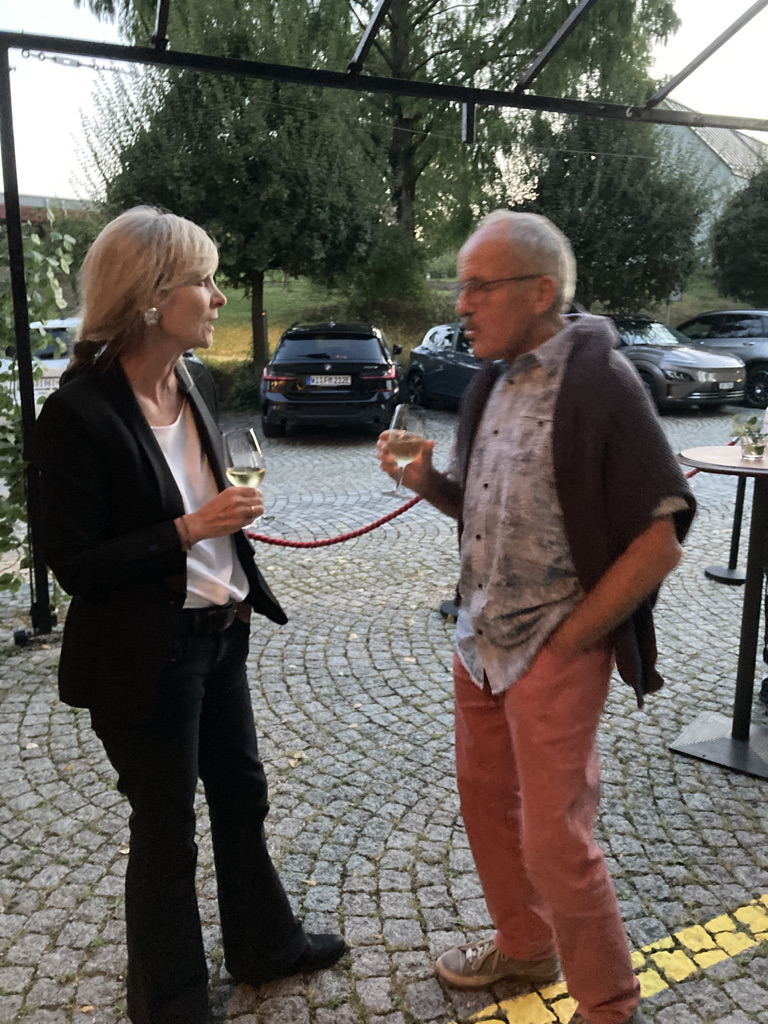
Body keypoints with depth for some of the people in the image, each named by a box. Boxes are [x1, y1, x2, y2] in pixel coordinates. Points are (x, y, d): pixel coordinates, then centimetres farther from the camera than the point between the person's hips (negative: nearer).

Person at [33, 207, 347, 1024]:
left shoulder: (193, 383, 1)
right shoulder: (79, 412, -21)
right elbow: (74, 563, -19)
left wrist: (238, 574, 12)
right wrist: (189, 530, -25)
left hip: (219, 632, 8)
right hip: (144, 656, -7)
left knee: (240, 791, 22)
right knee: (165, 830, 11)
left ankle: (263, 945, 47)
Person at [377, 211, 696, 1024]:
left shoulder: (598, 380, -16)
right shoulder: (492, 383, 7)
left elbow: (659, 540, -17)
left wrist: (567, 642, -14)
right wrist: (424, 480, -4)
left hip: (553, 650, -7)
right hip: (480, 638, 8)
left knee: (554, 840, 1)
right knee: (486, 800, 19)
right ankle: (523, 949, 44)